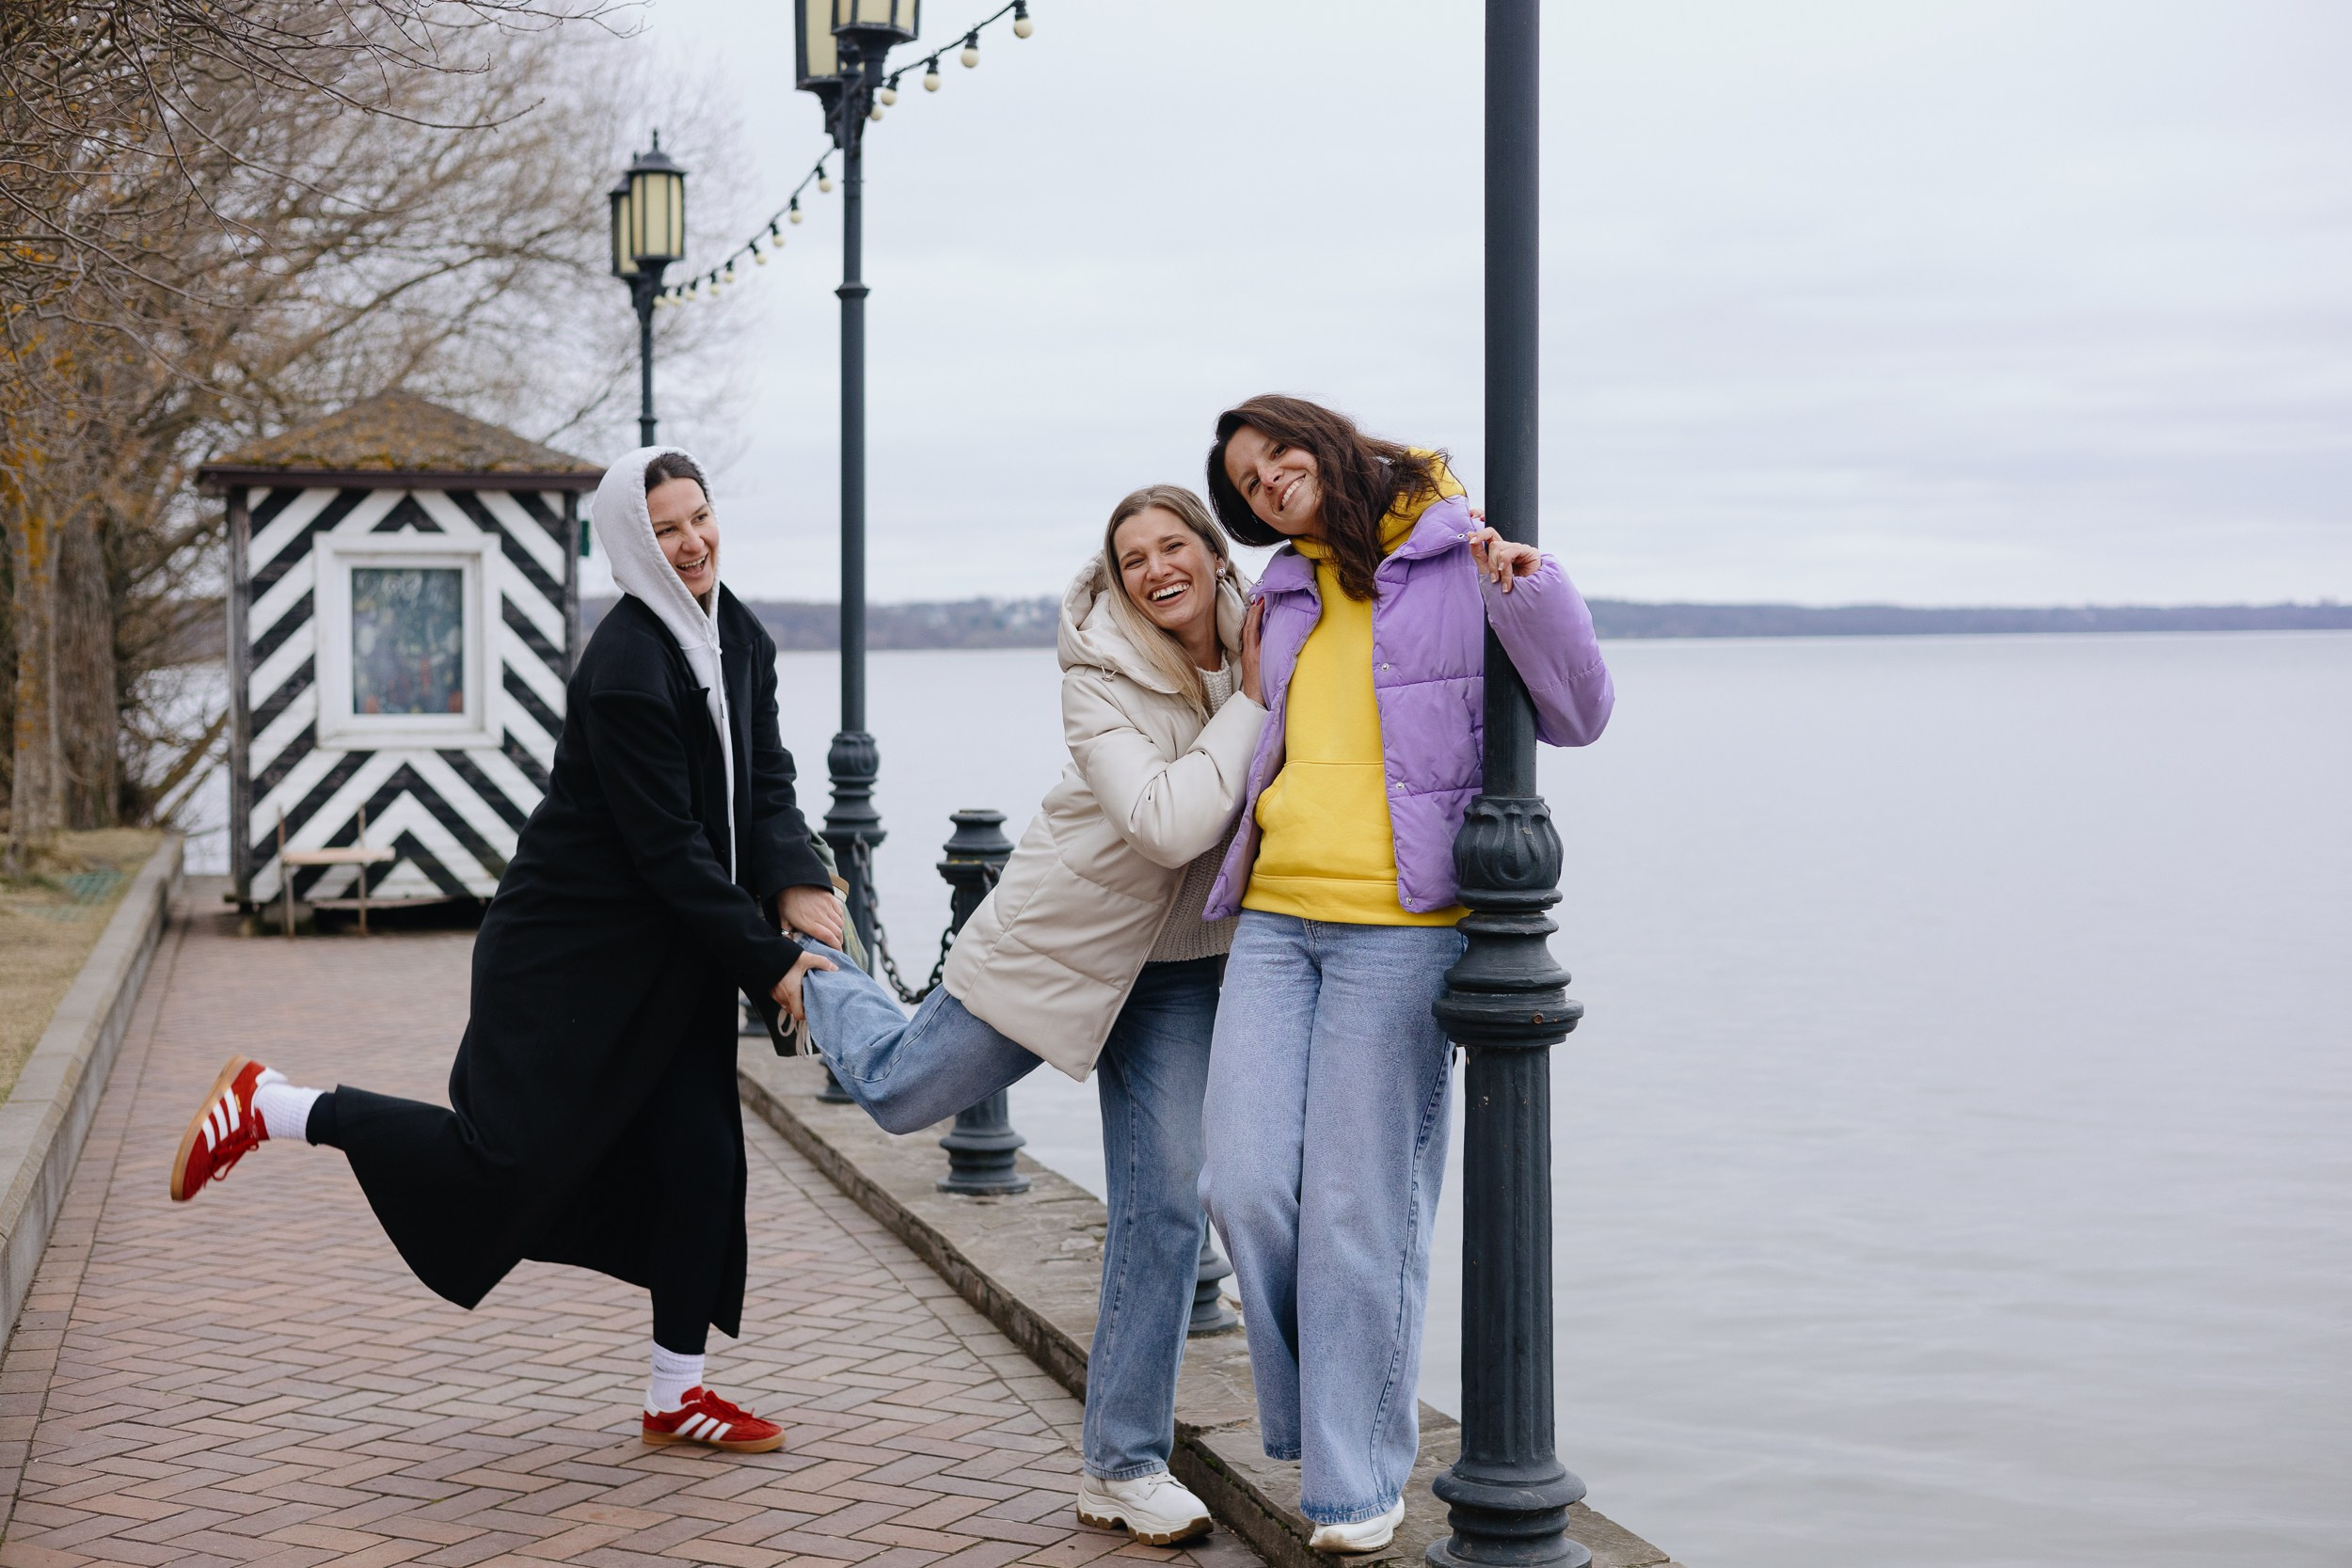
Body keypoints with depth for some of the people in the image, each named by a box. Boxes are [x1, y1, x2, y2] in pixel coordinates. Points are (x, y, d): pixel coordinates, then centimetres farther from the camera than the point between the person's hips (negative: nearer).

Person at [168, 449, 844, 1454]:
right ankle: (268, 1107, 8)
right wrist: (768, 963, -19)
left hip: (670, 955, 8)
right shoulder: (625, 674, -23)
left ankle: (676, 1397, 17)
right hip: (572, 948, -8)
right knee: (503, 1155, -10)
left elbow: (766, 784, 5)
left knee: (701, 1160, 6)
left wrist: (796, 882, -15)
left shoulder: (738, 637, 5)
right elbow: (668, 850, -22)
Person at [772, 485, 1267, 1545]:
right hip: (1059, 936, -3)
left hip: (1177, 965, 4)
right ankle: (822, 984, 49)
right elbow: (1170, 823, -33)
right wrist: (1251, 708, -26)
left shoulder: (1265, 642, -7)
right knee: (902, 1092, 13)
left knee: (1166, 1204, -1)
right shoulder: (1100, 679, -23)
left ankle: (1125, 1467, 9)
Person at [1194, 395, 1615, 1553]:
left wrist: (1527, 590, -17)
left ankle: (1359, 1477, 11)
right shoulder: (1286, 597, 17)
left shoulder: (1462, 560, -1)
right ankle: (1314, 1416, 22)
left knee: (1360, 1207, -3)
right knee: (1248, 1185, -2)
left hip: (1402, 925, -5)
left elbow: (1577, 713, -4)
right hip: (1276, 920, 6)